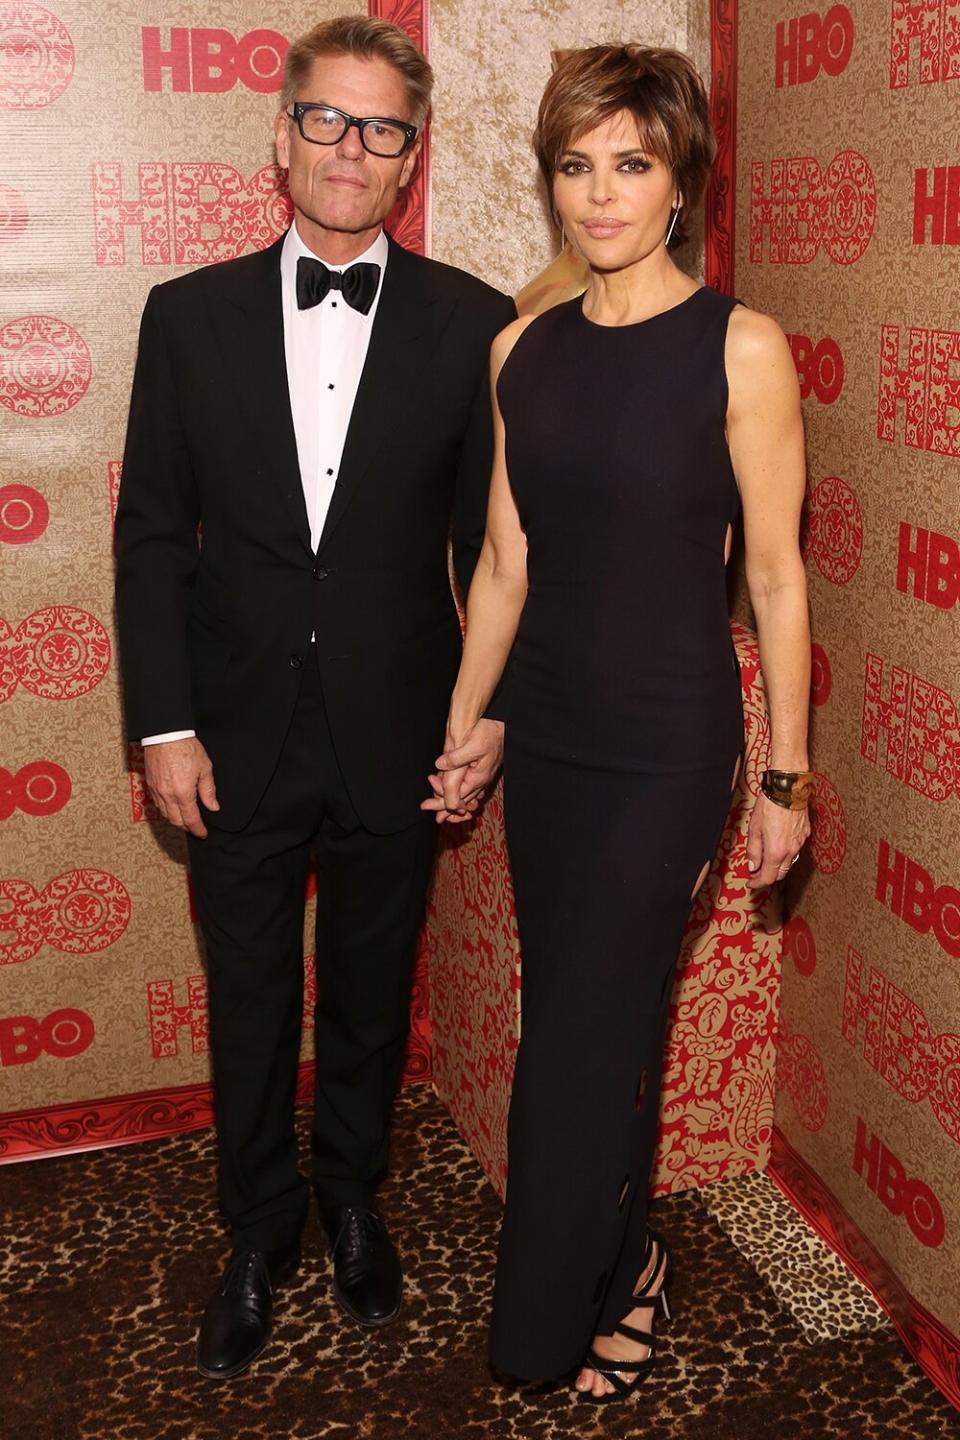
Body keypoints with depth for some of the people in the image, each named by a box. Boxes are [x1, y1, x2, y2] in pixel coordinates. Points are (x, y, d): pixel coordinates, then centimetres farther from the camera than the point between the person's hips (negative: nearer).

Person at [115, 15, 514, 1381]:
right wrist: (165, 725, -5)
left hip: (394, 737, 0)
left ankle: (351, 1193, 43)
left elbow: (489, 537, 1)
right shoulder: (191, 315, -1)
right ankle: (261, 1233, 37)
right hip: (240, 739, 1)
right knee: (249, 1006, 14)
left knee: (371, 996, 18)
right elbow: (150, 533, 0)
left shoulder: (474, 324, -4)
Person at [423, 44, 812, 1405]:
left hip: (667, 745, -4)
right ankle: (621, 1255, 37)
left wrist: (786, 777, -5)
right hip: (544, 732, 5)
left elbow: (775, 576, -7)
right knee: (579, 1019, 14)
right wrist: (466, 724, 13)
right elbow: (505, 559, 10)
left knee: (583, 1034, 2)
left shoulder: (740, 347, -10)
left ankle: (541, 1322, 25)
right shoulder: (522, 350, 4)